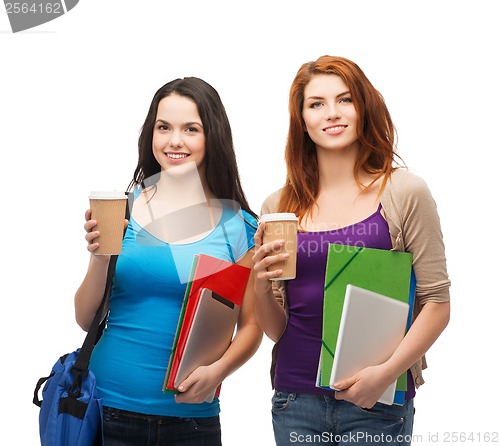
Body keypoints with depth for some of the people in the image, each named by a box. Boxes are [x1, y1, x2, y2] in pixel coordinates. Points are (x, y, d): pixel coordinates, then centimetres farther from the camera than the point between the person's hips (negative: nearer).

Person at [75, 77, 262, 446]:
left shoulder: (239, 227, -2)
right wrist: (99, 257, -15)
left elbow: (251, 325, 3)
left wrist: (217, 371, -14)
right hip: (110, 408, 0)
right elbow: (86, 319, 1)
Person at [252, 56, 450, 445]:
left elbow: (437, 303, -6)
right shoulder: (279, 207, 3)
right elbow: (276, 330, 9)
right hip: (295, 401, 3)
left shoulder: (404, 193, -5)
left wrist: (386, 373, -16)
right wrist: (262, 284, -10)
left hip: (378, 401, -2)